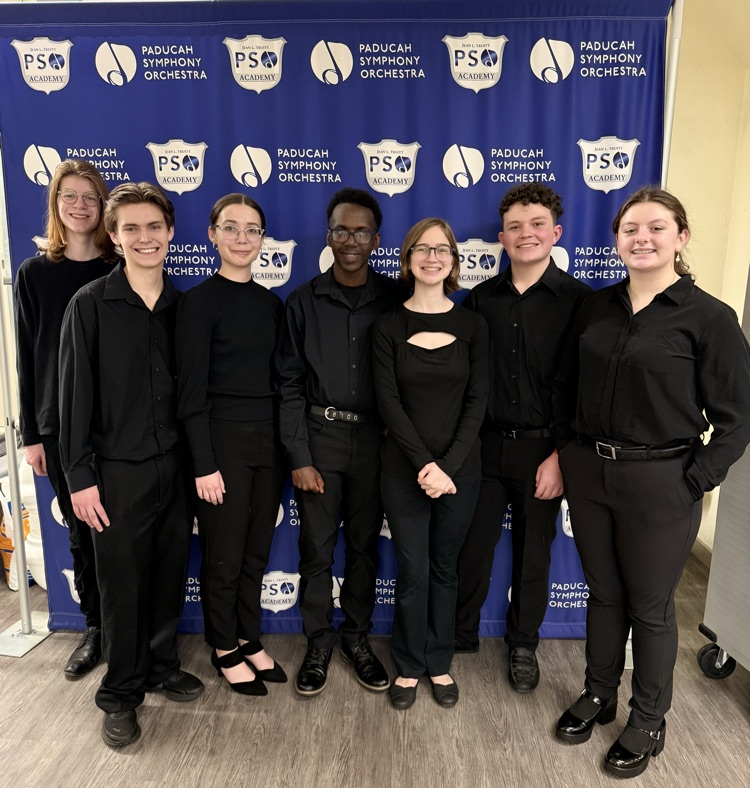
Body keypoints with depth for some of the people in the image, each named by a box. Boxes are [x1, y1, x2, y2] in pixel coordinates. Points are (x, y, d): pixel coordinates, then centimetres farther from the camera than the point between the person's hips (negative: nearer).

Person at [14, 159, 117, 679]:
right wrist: (31, 434, 3)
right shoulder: (34, 273, 5)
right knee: (82, 532, 12)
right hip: (61, 426, 2)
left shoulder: (121, 272, 0)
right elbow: (27, 357, 5)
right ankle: (96, 630, 30)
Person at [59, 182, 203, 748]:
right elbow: (75, 394, -7)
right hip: (119, 470, -3)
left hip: (175, 465, 4)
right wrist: (80, 476, -8)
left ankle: (162, 666, 37)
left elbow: (188, 387, 7)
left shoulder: (180, 306, 4)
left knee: (170, 576, 14)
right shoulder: (91, 304, -7)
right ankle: (121, 694, 28)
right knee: (123, 584, 8)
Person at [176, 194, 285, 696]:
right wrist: (204, 464, -14)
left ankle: (249, 640, 35)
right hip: (223, 439, -5)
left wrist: (287, 445, 7)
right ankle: (225, 650, 30)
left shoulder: (272, 303, 8)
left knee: (257, 551, 15)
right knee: (224, 554, 9)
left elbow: (280, 378, 11)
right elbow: (191, 390, -11)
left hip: (269, 439, 5)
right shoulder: (200, 301, -7)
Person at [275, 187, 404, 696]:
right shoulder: (304, 302, 0)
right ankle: (319, 645, 28)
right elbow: (290, 383, -2)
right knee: (317, 548, 8)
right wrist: (299, 457, -6)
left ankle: (357, 639, 33)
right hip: (319, 436, 0)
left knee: (365, 544, 13)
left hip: (374, 438, 1)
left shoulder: (395, 299, 0)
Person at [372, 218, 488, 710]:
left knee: (445, 570, 14)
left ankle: (440, 663, 34)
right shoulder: (389, 327, -1)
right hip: (404, 471, -1)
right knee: (413, 573, 7)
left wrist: (448, 464, -13)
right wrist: (426, 464, -15)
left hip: (460, 470, 1)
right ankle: (409, 665, 30)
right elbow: (389, 402, -7)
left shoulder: (472, 325, 1)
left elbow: (477, 401, -3)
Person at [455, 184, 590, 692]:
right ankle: (460, 636, 34)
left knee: (534, 554, 14)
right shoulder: (481, 299, 3)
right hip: (486, 445, 2)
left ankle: (523, 645, 37)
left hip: (542, 450, -1)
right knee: (473, 547, 11)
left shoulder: (579, 300, -5)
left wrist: (560, 456, -10)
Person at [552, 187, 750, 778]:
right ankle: (598, 696, 41)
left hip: (659, 483, -4)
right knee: (603, 594, 19)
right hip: (588, 473, 4)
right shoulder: (596, 308, 5)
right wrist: (568, 450, 6)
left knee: (650, 607, 12)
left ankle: (648, 722, 35)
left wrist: (694, 483, -12)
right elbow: (566, 387, 12)